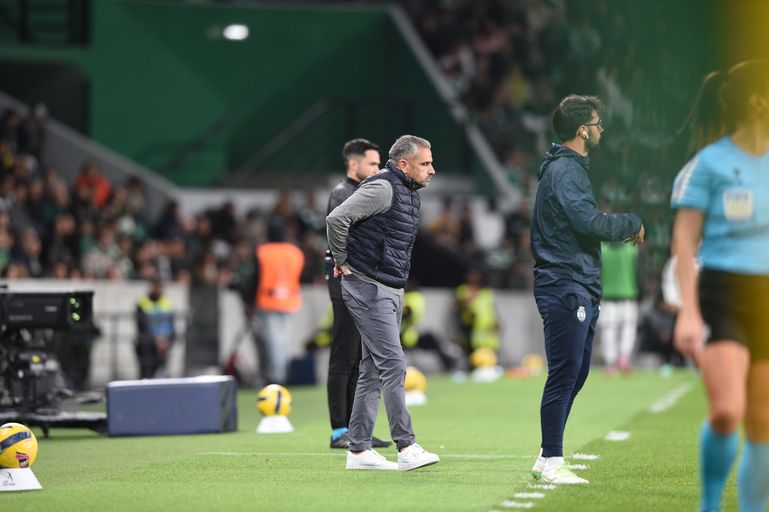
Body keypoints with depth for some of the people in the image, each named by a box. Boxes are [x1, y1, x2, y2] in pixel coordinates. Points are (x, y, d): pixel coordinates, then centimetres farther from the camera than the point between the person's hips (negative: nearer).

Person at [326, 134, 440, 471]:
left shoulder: (410, 193, 15)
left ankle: (359, 450, 12)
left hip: (390, 292, 10)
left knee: (373, 370, 9)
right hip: (368, 289, -10)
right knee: (393, 365, -13)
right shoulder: (383, 188, -15)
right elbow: (336, 219, -24)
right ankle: (406, 448, -15)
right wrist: (341, 262, -12)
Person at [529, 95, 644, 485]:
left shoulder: (570, 168, 21)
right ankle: (551, 463, -6)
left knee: (575, 373, 13)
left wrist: (621, 227, 6)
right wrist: (632, 223, -8)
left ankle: (547, 459, 17)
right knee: (565, 373, -9)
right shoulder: (564, 171, -13)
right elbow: (589, 222, -22)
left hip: (579, 289, 11)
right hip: (566, 288, -11)